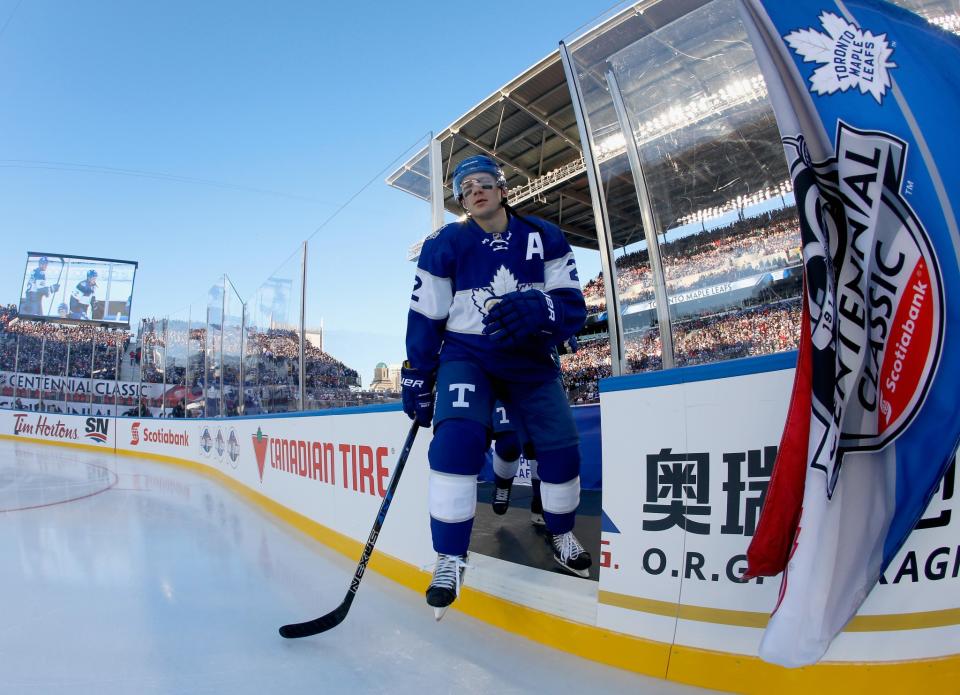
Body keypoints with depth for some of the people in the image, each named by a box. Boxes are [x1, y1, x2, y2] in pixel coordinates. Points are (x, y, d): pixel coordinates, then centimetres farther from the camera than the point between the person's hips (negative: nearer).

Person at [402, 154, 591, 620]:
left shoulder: (545, 239, -3)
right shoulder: (445, 245, -4)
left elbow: (572, 306, -9)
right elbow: (424, 316, -2)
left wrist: (537, 308, -32)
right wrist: (417, 378, -3)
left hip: (531, 359, 2)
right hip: (466, 357, -2)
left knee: (561, 445, -2)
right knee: (457, 438, -24)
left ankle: (562, 538, 24)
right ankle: (449, 559, -12)